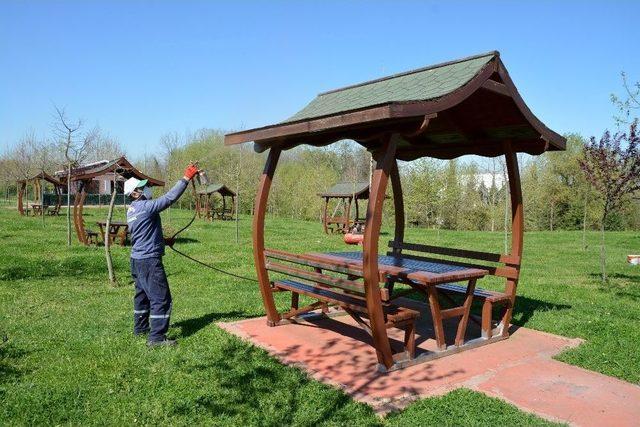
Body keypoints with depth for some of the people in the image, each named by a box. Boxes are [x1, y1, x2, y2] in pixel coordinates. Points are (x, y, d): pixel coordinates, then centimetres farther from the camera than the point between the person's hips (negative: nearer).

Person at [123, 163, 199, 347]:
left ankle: (140, 328, 34)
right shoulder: (146, 207, -18)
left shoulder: (131, 209, 12)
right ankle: (156, 337, -5)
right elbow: (170, 197, -23)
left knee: (142, 294, 22)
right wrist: (186, 178, -21)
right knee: (161, 298, -6)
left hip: (137, 258, 10)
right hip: (149, 260, -10)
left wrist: (164, 240, 23)